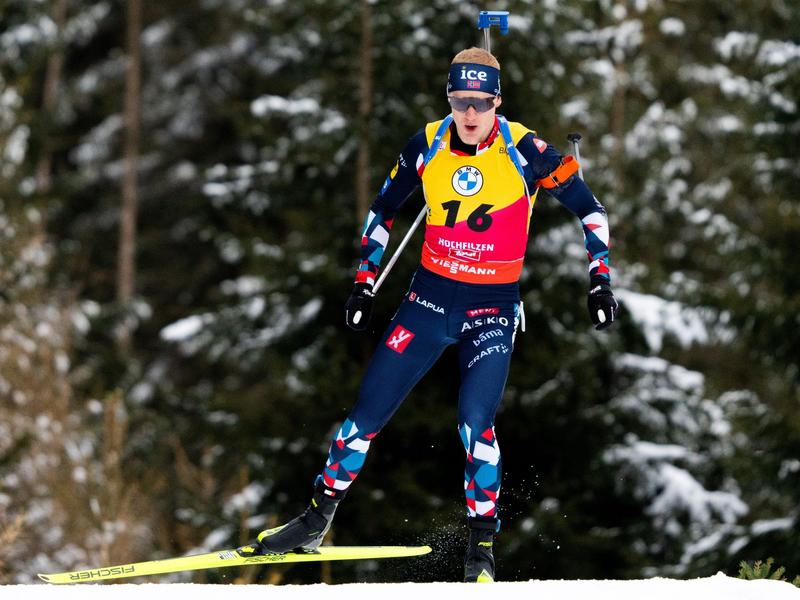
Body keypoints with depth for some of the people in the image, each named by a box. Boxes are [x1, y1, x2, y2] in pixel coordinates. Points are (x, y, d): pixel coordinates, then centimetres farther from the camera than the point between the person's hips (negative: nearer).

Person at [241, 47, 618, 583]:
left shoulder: (524, 151, -14)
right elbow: (383, 209, 11)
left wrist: (600, 278, -9)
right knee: (368, 412, 1)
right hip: (430, 297, 3)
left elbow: (588, 208, -3)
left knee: (476, 420, -21)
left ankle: (482, 547, -7)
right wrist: (365, 279, 8)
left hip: (493, 309, -3)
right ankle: (317, 520, 18)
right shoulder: (427, 146, -5)